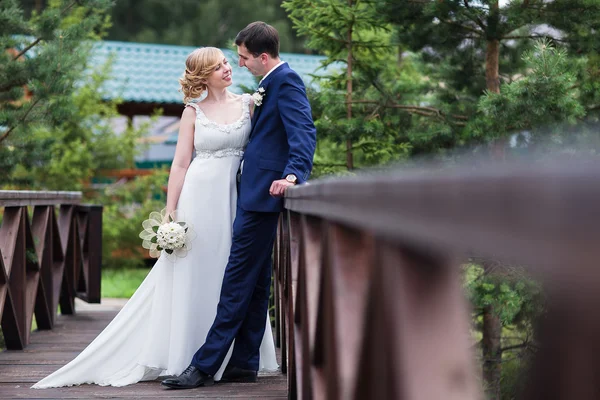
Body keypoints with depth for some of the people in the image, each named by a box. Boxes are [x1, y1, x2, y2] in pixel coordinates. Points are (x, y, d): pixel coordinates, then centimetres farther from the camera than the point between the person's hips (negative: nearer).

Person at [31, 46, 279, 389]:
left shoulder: (248, 103, 8)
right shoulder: (193, 112, 3)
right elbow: (181, 164, 2)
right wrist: (170, 213, -2)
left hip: (236, 196, 2)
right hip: (200, 195, -2)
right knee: (191, 274, 0)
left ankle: (231, 359, 12)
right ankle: (182, 358, 6)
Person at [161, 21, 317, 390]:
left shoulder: (286, 82, -12)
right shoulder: (271, 83, 19)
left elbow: (304, 132, -24)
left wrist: (293, 174, -38)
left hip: (263, 193, -11)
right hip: (257, 193, 11)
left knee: (238, 279, -9)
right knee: (255, 282, 12)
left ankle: (206, 366, -8)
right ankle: (244, 363, 17)